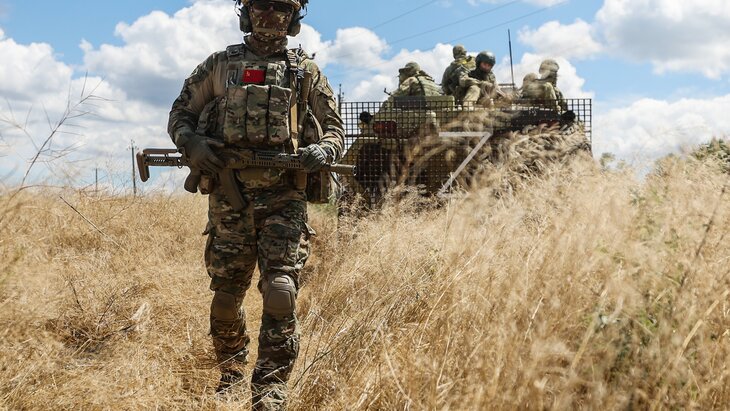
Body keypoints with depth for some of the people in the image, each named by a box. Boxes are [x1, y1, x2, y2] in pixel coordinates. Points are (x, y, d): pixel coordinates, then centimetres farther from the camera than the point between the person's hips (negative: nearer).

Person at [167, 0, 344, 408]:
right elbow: (181, 114, 15)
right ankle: (231, 372, 32)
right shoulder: (219, 65, 11)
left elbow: (334, 128, 13)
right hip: (229, 196, 2)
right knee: (226, 295, 8)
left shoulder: (307, 72, 9)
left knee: (281, 295, -11)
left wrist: (323, 151, -10)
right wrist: (192, 144, -6)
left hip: (285, 199, -1)